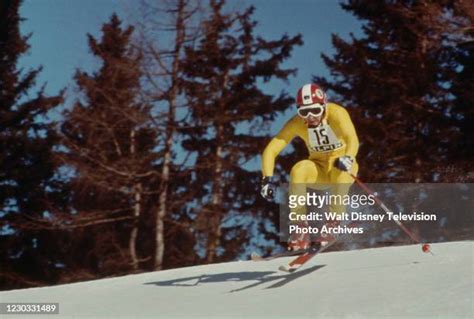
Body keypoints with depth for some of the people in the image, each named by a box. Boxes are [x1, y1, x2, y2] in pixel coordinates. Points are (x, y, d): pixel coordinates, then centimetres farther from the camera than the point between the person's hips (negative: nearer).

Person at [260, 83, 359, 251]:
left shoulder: (336, 113, -22)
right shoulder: (296, 123, -14)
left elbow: (353, 139, -38)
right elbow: (271, 150, -16)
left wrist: (348, 158, -60)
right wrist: (267, 179, -32)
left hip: (342, 166, -2)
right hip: (319, 168, 2)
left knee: (341, 174, -38)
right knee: (298, 170, -31)